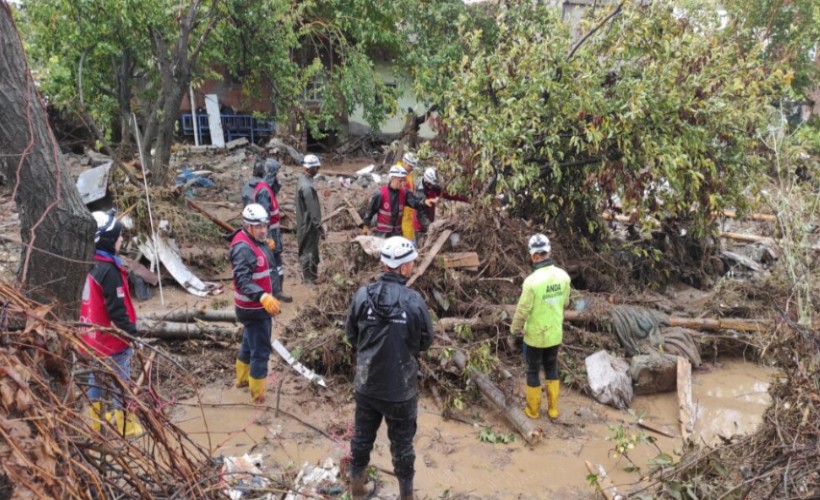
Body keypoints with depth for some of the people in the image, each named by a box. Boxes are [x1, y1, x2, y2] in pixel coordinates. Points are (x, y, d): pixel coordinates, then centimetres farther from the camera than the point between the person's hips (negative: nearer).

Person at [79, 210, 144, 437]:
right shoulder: (108, 270, -24)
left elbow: (88, 302, 14)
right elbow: (117, 310, -23)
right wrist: (133, 334, -16)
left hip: (91, 335, 9)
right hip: (111, 338, -9)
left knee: (95, 377, 20)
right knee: (120, 381, 4)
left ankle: (94, 421, 33)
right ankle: (125, 425, 16)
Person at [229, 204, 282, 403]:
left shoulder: (257, 241, 5)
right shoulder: (243, 247, -26)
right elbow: (243, 280, -35)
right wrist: (263, 297, -47)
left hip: (258, 305, 10)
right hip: (254, 308, -10)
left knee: (249, 342, 26)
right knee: (261, 350, 0)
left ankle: (242, 378, 45)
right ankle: (257, 394, 13)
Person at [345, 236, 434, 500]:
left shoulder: (363, 295, -13)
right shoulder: (413, 301, -21)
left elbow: (351, 334, 0)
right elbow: (426, 341, -6)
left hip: (366, 384, 3)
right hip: (402, 387, -3)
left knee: (362, 435, 21)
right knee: (402, 442, 16)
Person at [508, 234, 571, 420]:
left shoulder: (532, 281, -29)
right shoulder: (563, 276, -11)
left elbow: (522, 311, -21)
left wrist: (513, 334, -7)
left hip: (535, 335, -5)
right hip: (555, 333, 5)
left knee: (533, 371, 14)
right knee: (551, 368, 22)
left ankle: (533, 410, 29)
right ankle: (553, 408, 33)